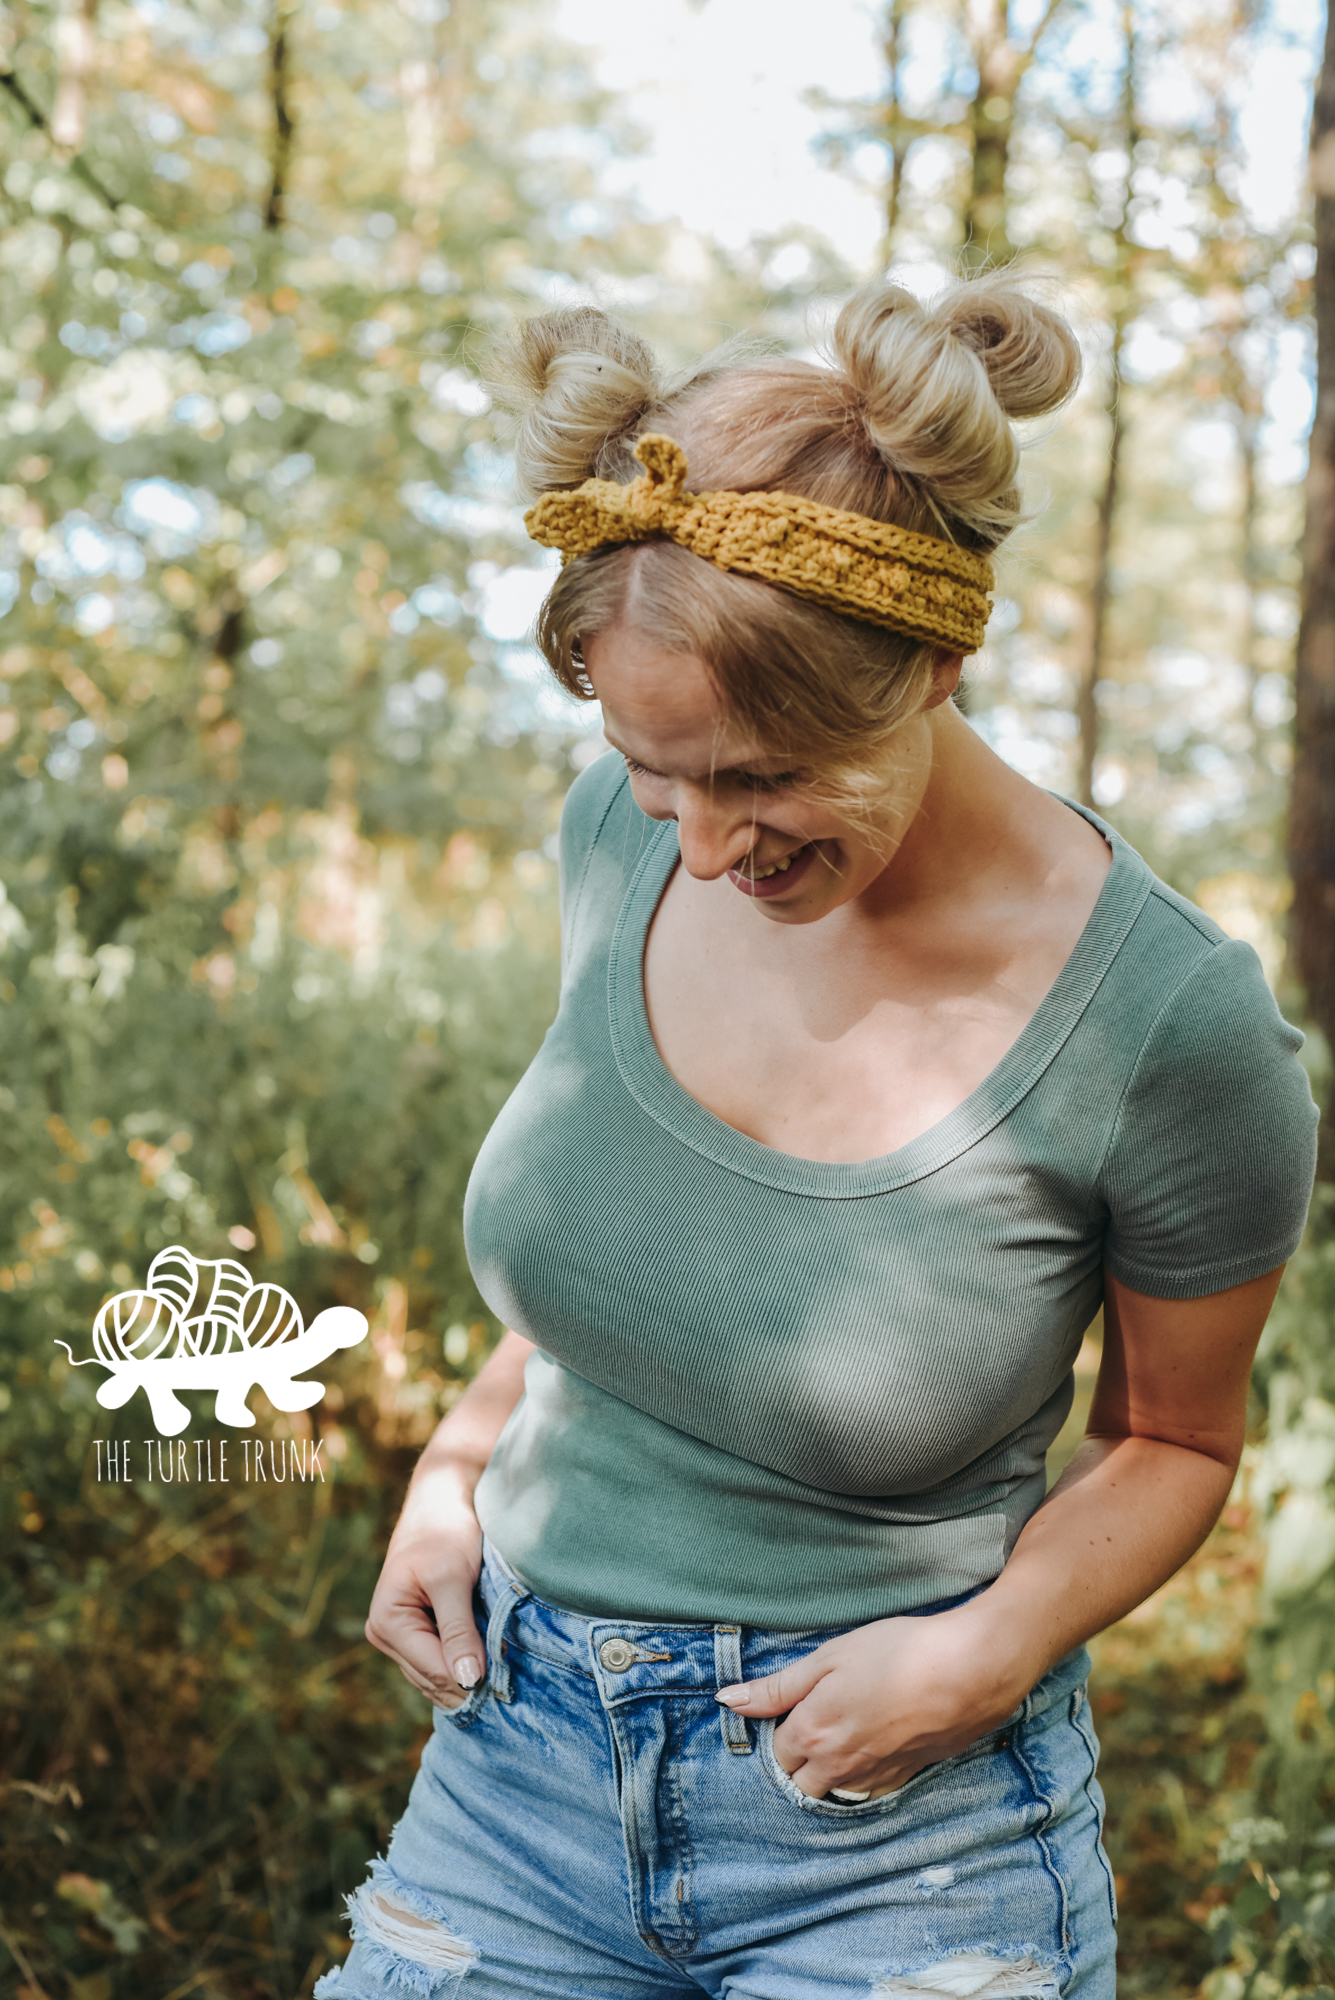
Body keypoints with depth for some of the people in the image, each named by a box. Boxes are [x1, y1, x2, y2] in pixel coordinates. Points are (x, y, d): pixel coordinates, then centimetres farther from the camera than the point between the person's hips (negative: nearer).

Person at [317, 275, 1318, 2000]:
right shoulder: (624, 833, -7)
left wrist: (993, 1646, -17)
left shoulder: (1168, 1022, -20)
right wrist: (460, 1464, 0)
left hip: (896, 1836, -3)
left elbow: (1174, 1436, -2)